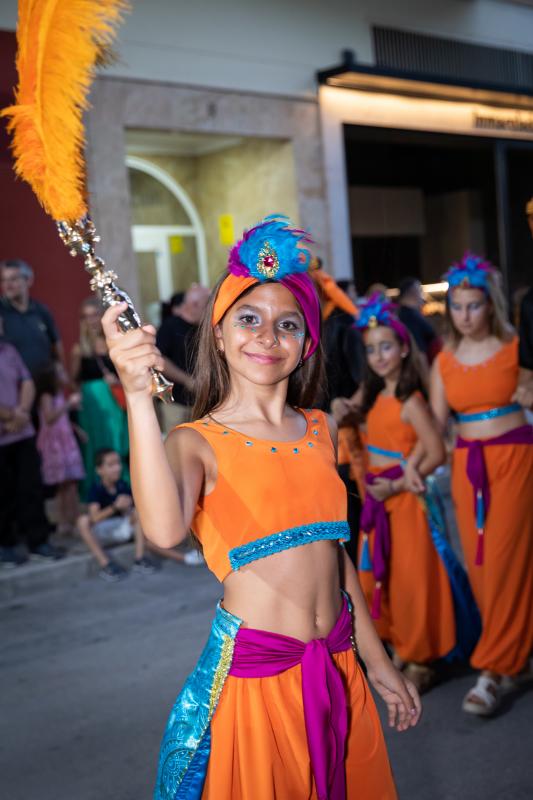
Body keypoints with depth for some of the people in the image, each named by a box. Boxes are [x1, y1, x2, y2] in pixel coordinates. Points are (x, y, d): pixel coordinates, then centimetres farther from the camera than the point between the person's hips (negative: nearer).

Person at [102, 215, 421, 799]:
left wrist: (377, 662, 16)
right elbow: (165, 530, -32)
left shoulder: (321, 430, 5)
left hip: (340, 668, 5)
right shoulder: (197, 442, -10)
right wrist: (138, 397, -40)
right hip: (254, 675, -5)